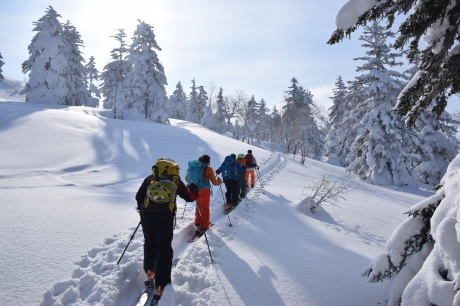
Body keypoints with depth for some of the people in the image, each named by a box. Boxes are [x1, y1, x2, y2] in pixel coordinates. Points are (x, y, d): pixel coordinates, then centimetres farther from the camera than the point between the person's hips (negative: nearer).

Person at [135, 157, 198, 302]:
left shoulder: (150, 178, 17)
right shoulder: (176, 182, 15)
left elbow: (138, 196, 15)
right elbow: (190, 197, 18)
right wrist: (194, 189, 39)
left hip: (146, 214, 2)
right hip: (165, 216, -2)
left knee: (149, 243, 26)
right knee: (164, 250, 5)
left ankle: (150, 272, 24)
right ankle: (160, 286, 2)